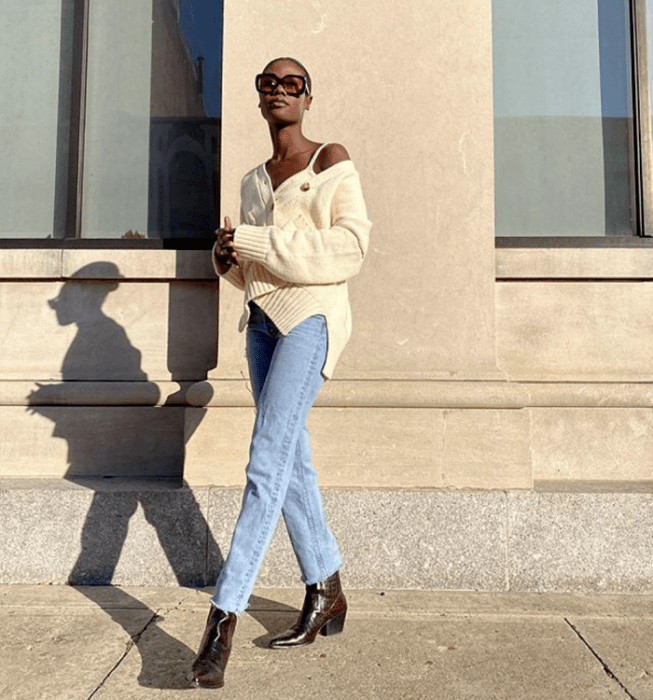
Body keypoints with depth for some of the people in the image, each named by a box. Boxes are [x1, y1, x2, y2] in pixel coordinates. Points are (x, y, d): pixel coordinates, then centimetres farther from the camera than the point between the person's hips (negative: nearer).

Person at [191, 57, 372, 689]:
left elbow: (350, 247, -12)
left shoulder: (331, 161, 2)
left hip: (311, 316, -7)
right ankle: (326, 595, 19)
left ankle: (223, 614, -12)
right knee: (291, 463, 7)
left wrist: (251, 242, -14)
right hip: (262, 321, 7)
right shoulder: (253, 182, 21)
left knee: (267, 463, -16)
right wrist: (228, 257, 2)